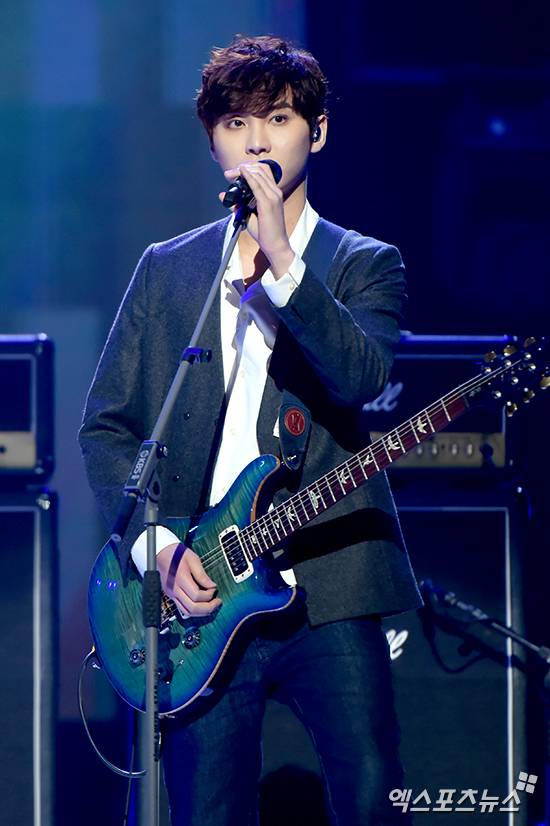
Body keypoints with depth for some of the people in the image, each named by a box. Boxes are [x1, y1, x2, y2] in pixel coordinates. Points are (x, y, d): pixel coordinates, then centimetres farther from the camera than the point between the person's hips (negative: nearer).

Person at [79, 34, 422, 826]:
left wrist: (280, 260, -20)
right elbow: (105, 426, 12)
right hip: (197, 600, 2)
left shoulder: (363, 265, 8)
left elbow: (360, 379, -13)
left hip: (327, 590, -2)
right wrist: (158, 544, -2)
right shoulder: (165, 270, 15)